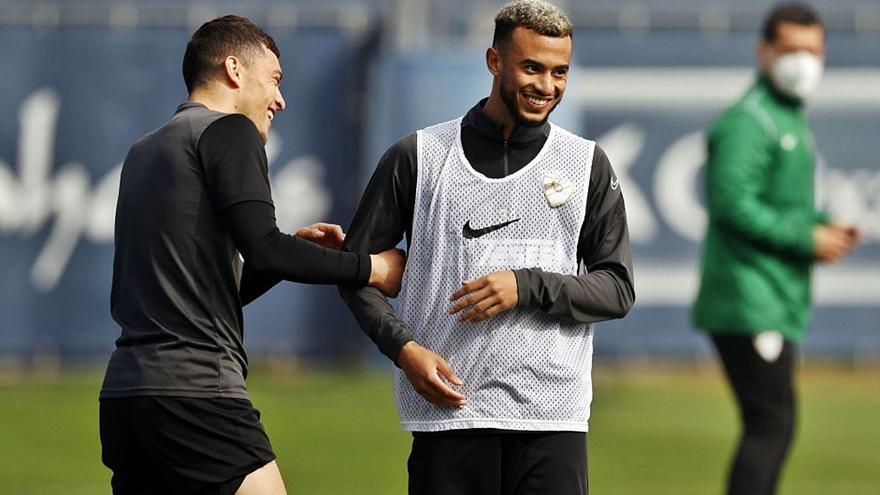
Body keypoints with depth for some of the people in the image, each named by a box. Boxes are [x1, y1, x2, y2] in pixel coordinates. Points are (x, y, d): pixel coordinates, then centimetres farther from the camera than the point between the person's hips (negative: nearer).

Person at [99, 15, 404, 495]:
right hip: (195, 390, -9)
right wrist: (369, 268, -2)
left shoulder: (144, 151, 24)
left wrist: (294, 249, 22)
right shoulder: (227, 131, -2)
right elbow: (264, 251, -13)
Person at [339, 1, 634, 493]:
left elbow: (618, 289, 6)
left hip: (553, 416, 1)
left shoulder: (588, 165, 9)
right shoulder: (418, 157, 6)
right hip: (448, 411, 0)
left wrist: (527, 286, -10)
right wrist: (402, 346, -7)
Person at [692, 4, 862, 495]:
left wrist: (825, 228, 7)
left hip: (779, 305, 10)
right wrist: (807, 239, -17)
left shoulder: (793, 120, 20)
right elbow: (733, 204, -22)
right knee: (772, 426, -14)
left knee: (770, 428, 12)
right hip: (751, 306, -10)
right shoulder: (747, 120, -13)